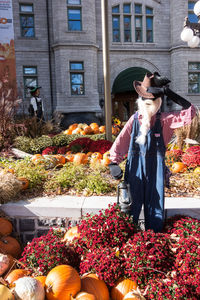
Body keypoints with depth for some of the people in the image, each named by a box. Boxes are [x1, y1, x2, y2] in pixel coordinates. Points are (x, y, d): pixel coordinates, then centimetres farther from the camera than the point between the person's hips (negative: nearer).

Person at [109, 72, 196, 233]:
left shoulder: (164, 120, -3)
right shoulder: (135, 119, 0)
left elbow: (189, 113, -13)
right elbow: (121, 141, -2)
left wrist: (169, 93, -18)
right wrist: (114, 162, -11)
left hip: (156, 168, 0)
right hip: (135, 167, 1)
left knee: (155, 204, 11)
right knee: (132, 203, 11)